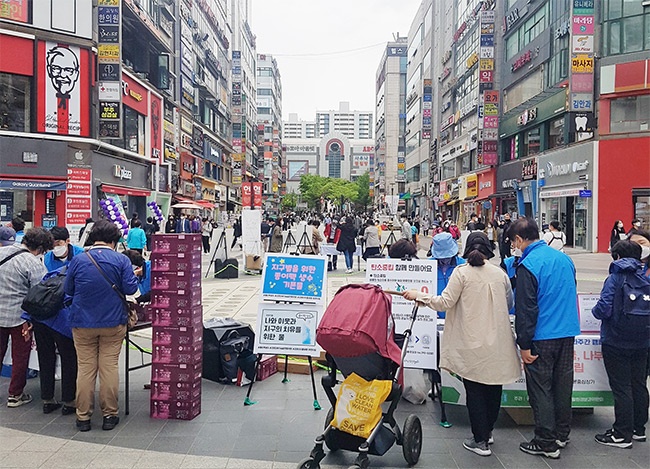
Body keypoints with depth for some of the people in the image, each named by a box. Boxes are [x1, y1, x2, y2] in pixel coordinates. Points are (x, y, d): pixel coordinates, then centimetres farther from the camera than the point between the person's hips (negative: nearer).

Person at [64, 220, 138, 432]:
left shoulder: (78, 260, -2)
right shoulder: (121, 260, -8)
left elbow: (68, 290, 5)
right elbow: (130, 289, -10)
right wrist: (124, 281, 11)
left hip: (82, 322, 1)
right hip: (113, 322, -1)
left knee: (85, 368, 8)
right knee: (109, 367, 6)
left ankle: (83, 416, 15)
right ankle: (109, 414, 13)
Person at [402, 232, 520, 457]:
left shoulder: (462, 272, -9)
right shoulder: (500, 273, 3)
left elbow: (444, 303, -12)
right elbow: (509, 304, 16)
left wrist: (418, 295, -1)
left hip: (472, 342, -4)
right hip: (497, 343, 4)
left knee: (474, 390, 6)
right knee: (493, 387, 17)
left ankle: (480, 441, 11)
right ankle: (487, 431, 32)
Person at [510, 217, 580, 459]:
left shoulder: (528, 265, -16)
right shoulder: (564, 258, 8)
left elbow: (525, 310, -16)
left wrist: (524, 345, -11)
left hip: (543, 337, -7)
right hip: (568, 331, 8)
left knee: (540, 389, 3)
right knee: (563, 384, 17)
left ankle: (546, 443, 10)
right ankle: (562, 434, 30)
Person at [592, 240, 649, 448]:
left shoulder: (615, 279, -14)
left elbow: (603, 310, -21)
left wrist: (594, 311, 0)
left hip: (616, 342, -6)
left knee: (621, 388, 0)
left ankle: (622, 435, 8)